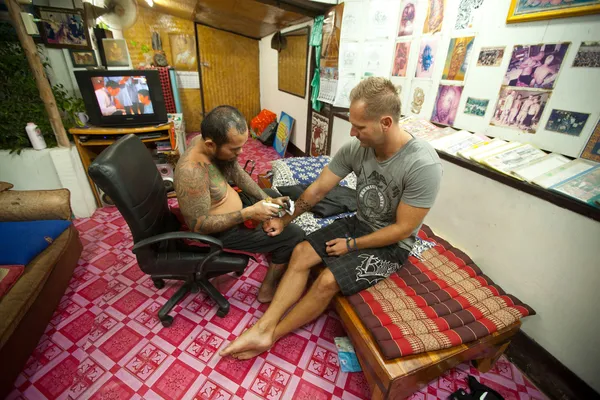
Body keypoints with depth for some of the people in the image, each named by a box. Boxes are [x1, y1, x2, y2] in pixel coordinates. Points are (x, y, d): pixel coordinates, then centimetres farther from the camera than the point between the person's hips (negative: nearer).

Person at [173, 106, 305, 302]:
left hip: (233, 212, 9)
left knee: (279, 206, 21)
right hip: (220, 233, -9)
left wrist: (268, 200, -6)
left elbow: (238, 173, 2)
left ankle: (273, 253, 32)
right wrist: (249, 213, -32)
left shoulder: (216, 144, -11)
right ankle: (268, 289, 11)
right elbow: (198, 226, -30)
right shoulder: (192, 171, -36)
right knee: (294, 236, -9)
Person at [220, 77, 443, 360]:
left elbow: (403, 229, -21)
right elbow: (318, 189, -4)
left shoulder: (423, 165, -28)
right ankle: (263, 328, -5)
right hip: (358, 224, 6)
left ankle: (271, 335, 3)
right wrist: (284, 219, -2)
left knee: (328, 281, -20)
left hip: (391, 244, -5)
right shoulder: (354, 148, -12)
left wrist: (352, 245, -16)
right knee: (301, 253, -10)